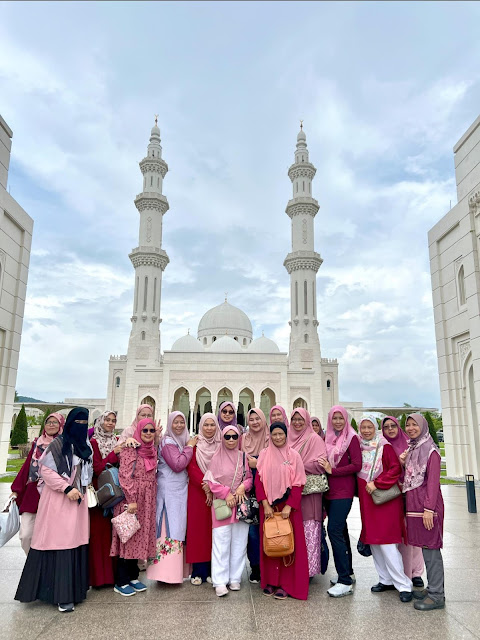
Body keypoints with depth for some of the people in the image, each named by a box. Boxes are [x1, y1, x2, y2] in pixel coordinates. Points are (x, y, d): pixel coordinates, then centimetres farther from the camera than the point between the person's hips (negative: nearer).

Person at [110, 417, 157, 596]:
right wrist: (131, 500, -19)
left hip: (147, 501, 7)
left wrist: (152, 500, 11)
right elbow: (125, 475, -16)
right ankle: (121, 582, 13)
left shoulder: (153, 450, 10)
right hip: (130, 498, -6)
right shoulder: (130, 449, -10)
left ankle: (133, 577, 26)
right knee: (127, 536, 1)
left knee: (140, 537, 13)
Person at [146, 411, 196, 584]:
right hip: (169, 491, -8)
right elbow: (178, 465, -20)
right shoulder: (167, 442, -12)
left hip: (180, 491, 8)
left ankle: (174, 569, 21)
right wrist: (189, 447, -13)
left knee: (178, 528, 12)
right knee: (171, 529, -7)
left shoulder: (182, 441, 13)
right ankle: (167, 571, 0)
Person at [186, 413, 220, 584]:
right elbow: (191, 468, -7)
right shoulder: (195, 444, 1)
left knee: (214, 529, 4)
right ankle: (198, 571, 11)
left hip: (217, 492, 2)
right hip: (197, 491, -1)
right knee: (197, 528, 1)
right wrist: (205, 486, -15)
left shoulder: (221, 446, 5)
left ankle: (212, 570, 15)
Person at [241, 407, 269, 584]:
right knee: (251, 528, 2)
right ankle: (255, 567, 18)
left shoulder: (270, 439, -1)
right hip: (249, 490, 2)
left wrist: (258, 464, -11)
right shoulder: (244, 440, 7)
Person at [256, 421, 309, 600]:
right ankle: (270, 581, 20)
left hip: (288, 506, -1)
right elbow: (258, 481, 1)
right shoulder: (264, 455, 2)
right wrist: (265, 504, -8)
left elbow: (298, 483, -5)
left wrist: (288, 506, -13)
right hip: (268, 506, 2)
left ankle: (286, 584, 13)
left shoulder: (293, 455, -2)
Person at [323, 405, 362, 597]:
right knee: (341, 531, 15)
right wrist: (324, 467, 0)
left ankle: (345, 581, -6)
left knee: (334, 530, -12)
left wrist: (333, 471, -15)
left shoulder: (351, 438, -7)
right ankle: (348, 573, 29)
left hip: (343, 491, -7)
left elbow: (357, 465, -14)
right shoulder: (328, 438, 10)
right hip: (330, 490, 7)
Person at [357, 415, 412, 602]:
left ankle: (403, 585, 4)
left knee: (386, 541, -8)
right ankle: (386, 580, 25)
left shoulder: (385, 446, -9)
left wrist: (377, 484, -18)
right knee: (373, 541, 11)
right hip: (366, 500, 6)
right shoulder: (359, 447, 7)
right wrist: (363, 487, 3)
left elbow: (396, 469, -15)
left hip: (385, 498, -6)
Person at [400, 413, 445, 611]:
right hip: (413, 504, 8)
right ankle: (432, 588, 23)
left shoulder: (430, 450, -9)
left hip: (426, 504, -8)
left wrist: (429, 509, -20)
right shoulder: (411, 449, 15)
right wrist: (402, 463, 1)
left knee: (430, 547, -3)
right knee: (425, 547, 13)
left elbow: (433, 481, -15)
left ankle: (437, 595, 5)